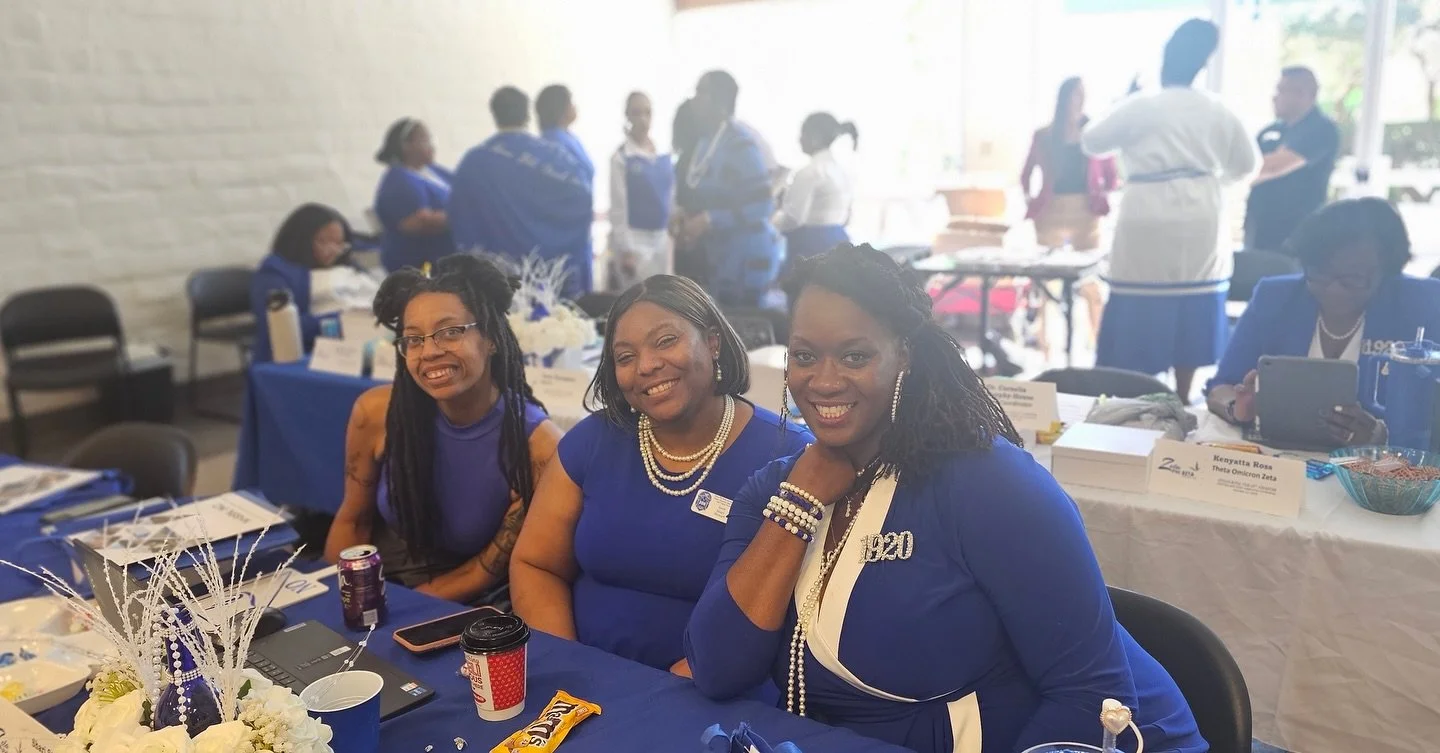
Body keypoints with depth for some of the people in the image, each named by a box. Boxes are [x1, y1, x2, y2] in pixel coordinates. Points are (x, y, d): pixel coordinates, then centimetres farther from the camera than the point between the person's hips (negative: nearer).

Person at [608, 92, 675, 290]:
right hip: (634, 239, -6)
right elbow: (618, 207, -11)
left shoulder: (663, 154, 6)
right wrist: (626, 250, -15)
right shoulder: (622, 158, -10)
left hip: (661, 237, 6)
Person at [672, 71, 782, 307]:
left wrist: (707, 220, -23)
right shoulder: (705, 142, 8)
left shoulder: (740, 142, -17)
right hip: (719, 254, 8)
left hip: (747, 255, -8)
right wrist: (685, 213, 0)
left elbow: (762, 204, -21)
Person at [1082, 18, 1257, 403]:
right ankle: (1181, 400, 18)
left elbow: (1091, 141, 3)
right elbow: (1246, 162, 15)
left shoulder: (1139, 105, -6)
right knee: (1190, 313, 10)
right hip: (1201, 224, 4)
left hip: (1149, 224, -4)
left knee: (1142, 315, -1)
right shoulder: (1216, 110, 7)